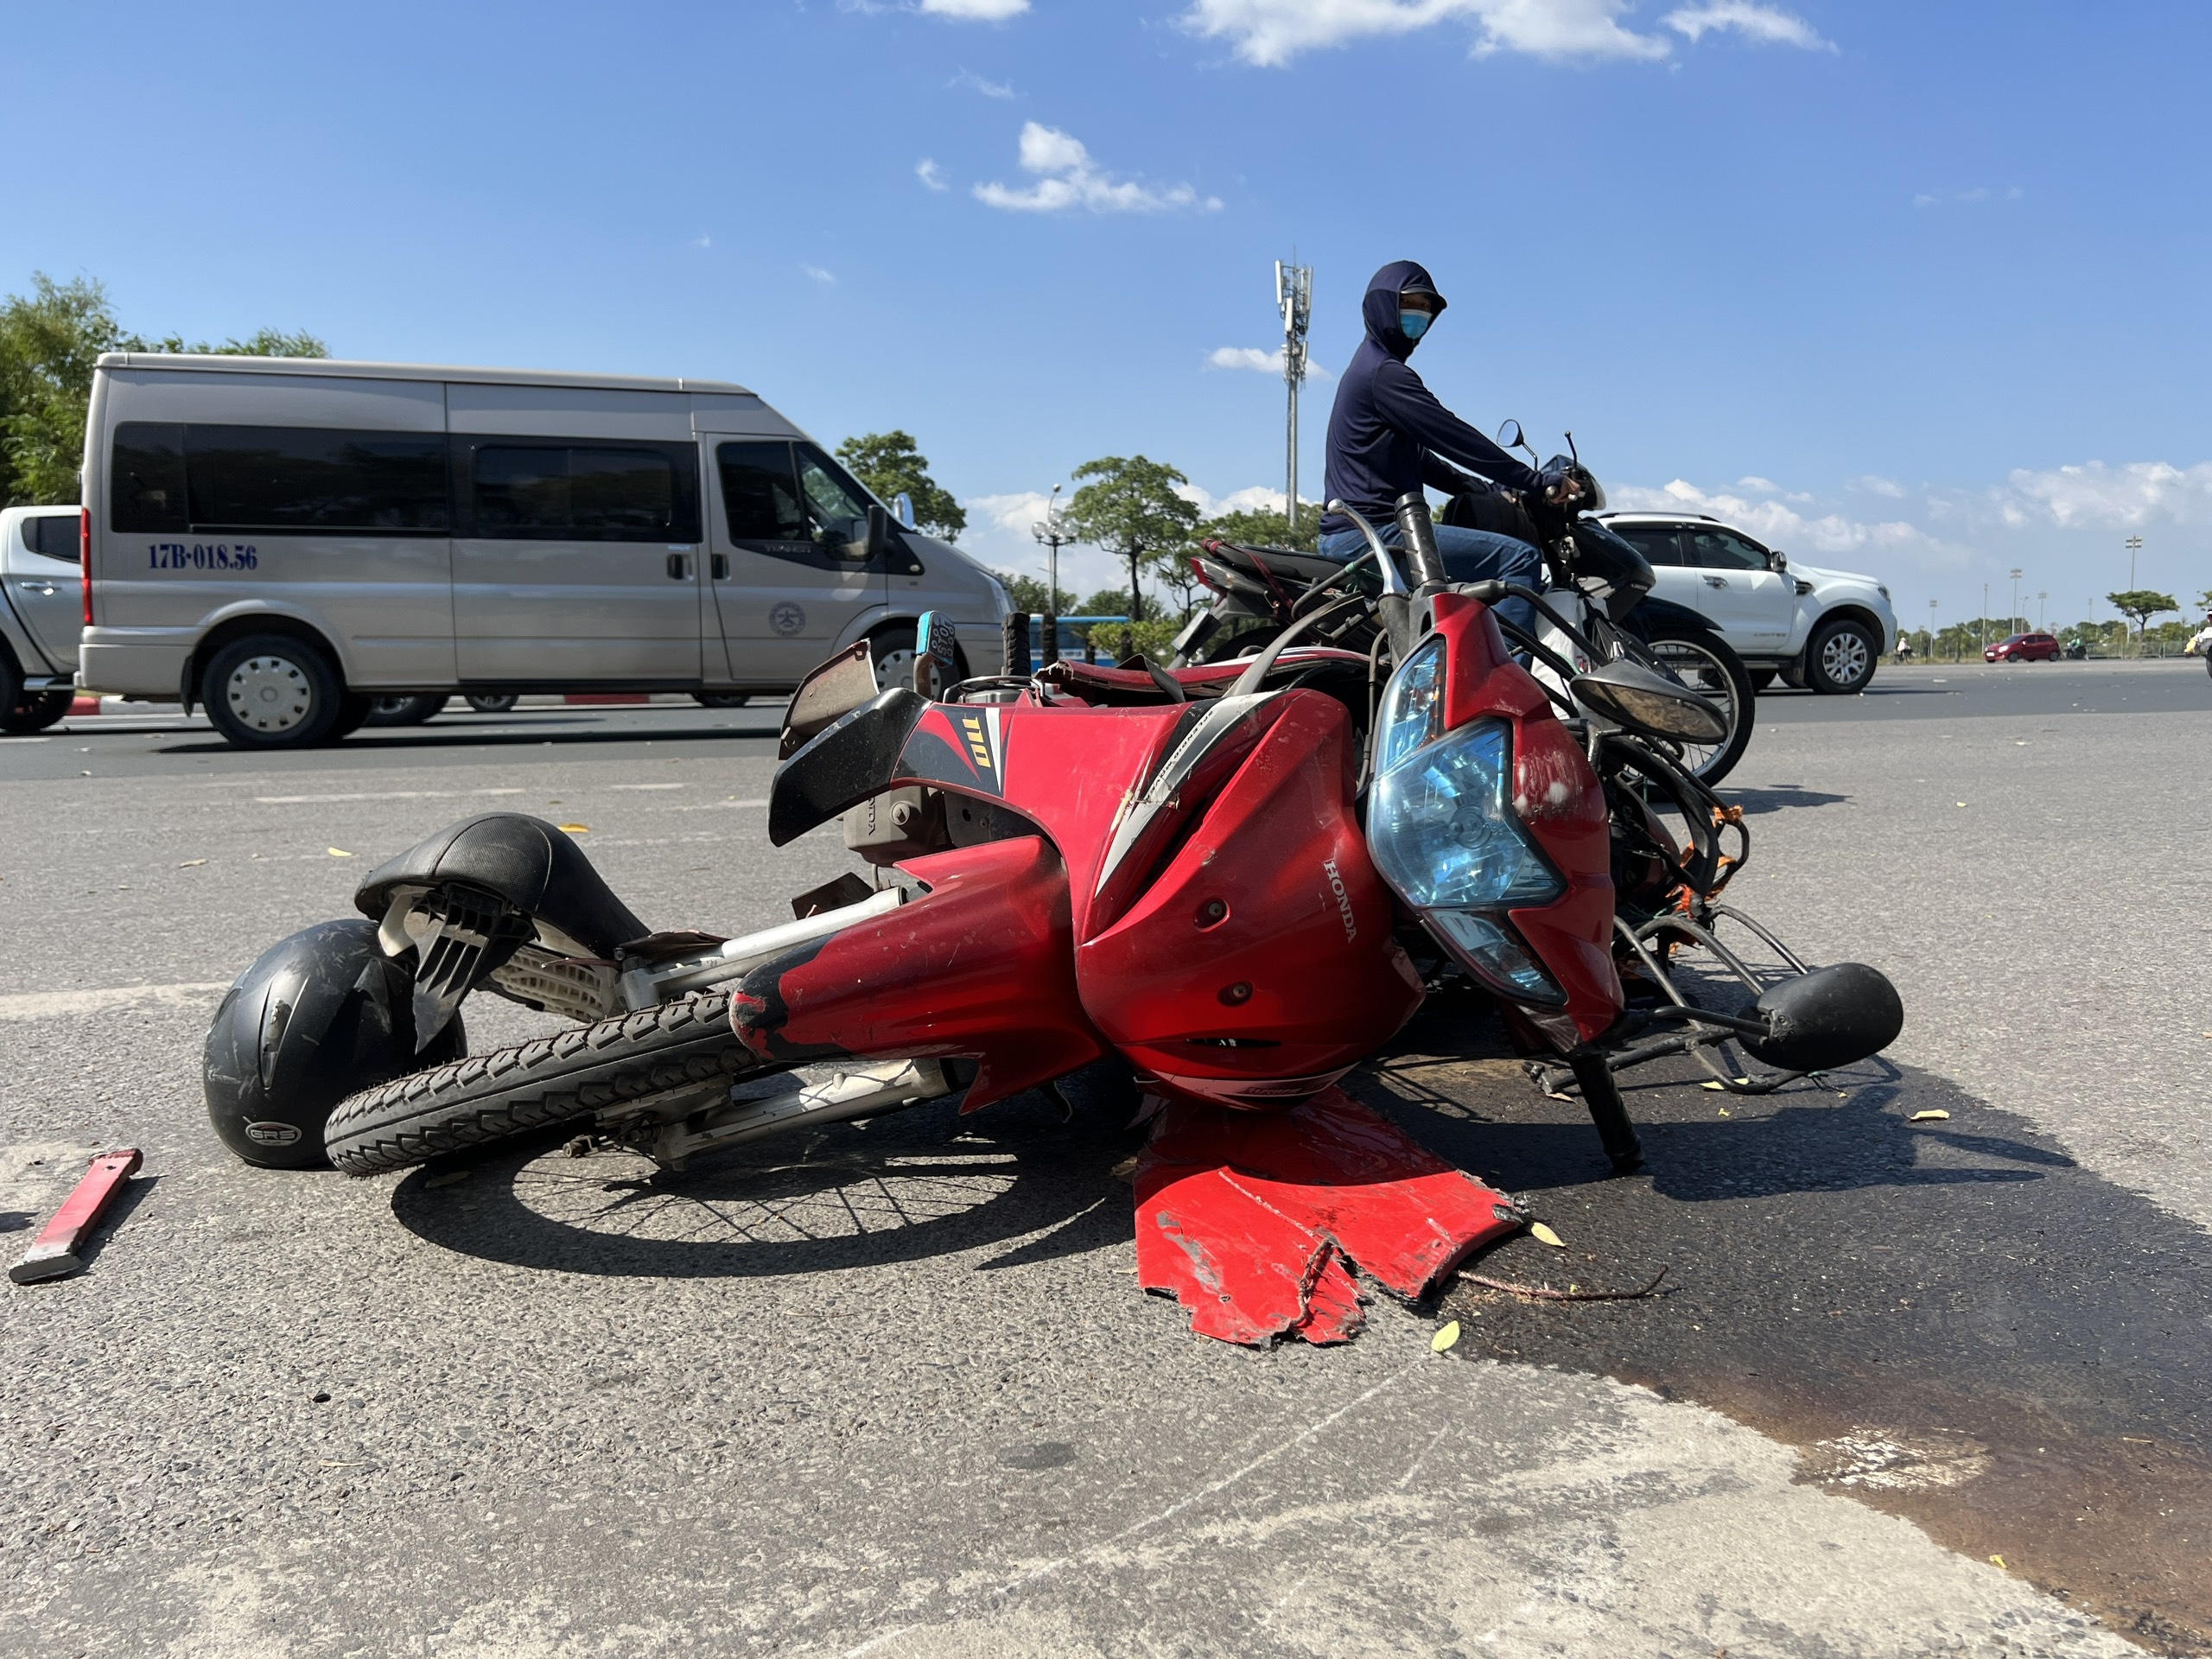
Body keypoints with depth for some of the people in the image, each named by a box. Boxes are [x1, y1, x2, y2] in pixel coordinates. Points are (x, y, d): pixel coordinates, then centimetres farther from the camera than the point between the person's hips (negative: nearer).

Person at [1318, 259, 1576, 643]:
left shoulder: (1371, 367, 23)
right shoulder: (1384, 373, -11)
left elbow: (1417, 458, 28)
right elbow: (1454, 437, -16)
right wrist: (1538, 481, -12)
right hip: (1372, 532, -12)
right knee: (1520, 558, -19)